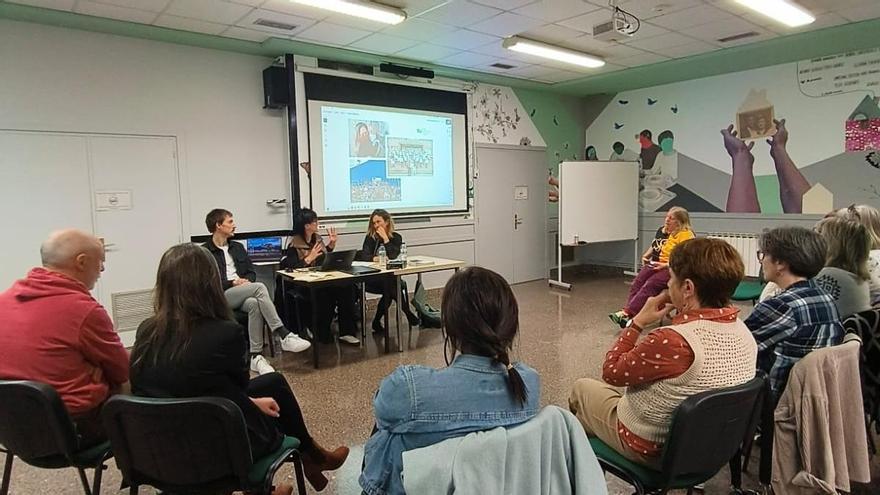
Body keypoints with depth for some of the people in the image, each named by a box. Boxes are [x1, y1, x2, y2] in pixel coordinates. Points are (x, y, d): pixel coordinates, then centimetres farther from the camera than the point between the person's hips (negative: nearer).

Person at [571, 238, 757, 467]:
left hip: (651, 450, -7)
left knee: (582, 387, 18)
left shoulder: (672, 341, -38)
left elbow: (611, 372, -21)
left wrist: (638, 322, -16)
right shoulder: (745, 334, -12)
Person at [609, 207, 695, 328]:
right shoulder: (661, 230, 16)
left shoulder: (686, 234, -8)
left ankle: (626, 313, -33)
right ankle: (628, 314, -28)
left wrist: (666, 265, -22)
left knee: (649, 286, -28)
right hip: (655, 265, 7)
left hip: (672, 268, -7)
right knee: (636, 283, -19)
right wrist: (646, 256, 16)